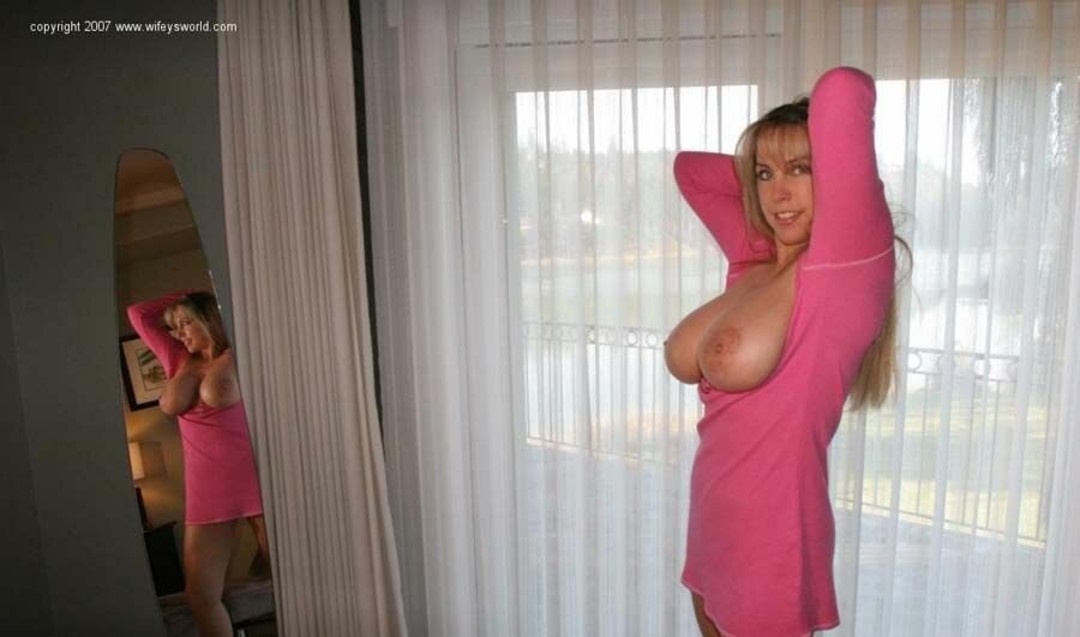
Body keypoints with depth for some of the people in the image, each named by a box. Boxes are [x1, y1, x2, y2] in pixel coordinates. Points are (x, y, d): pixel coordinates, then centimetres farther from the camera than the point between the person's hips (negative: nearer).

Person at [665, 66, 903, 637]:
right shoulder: (752, 262, 3)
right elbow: (689, 168, 17)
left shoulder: (847, 265, -17)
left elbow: (843, 89, -27)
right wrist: (759, 168, 6)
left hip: (773, 537, -7)